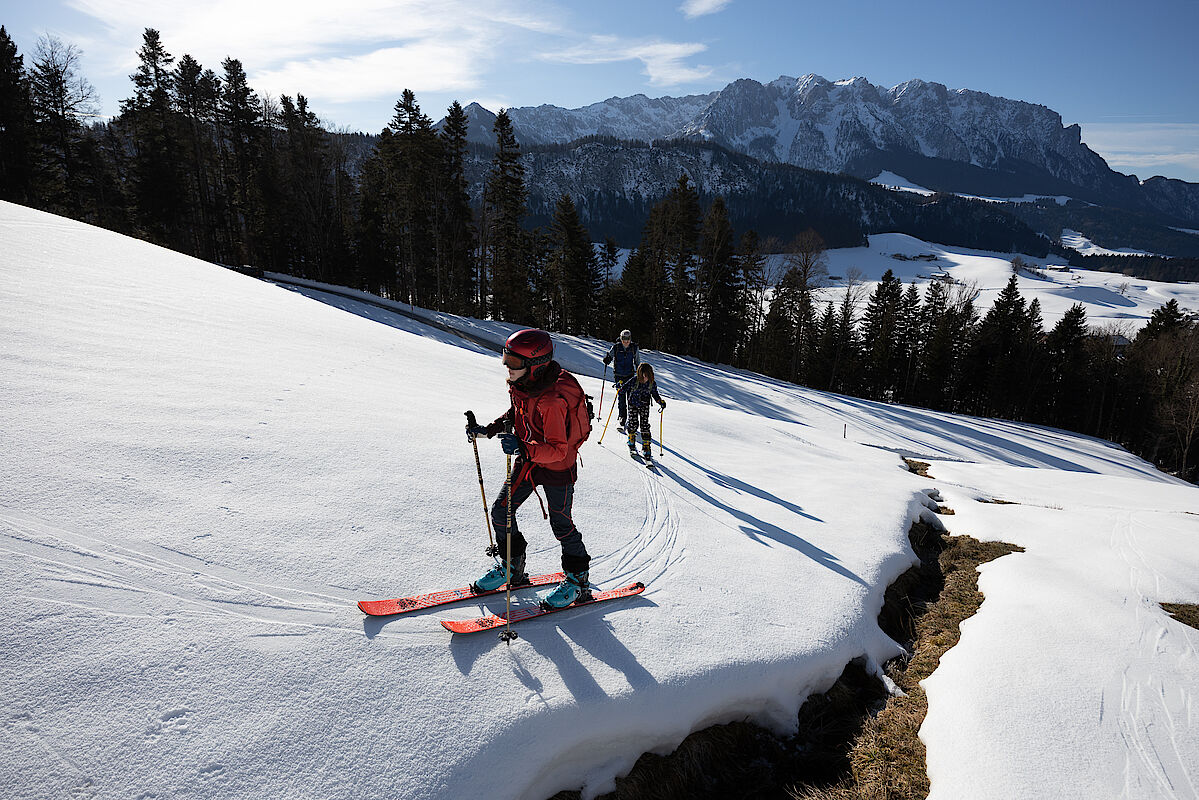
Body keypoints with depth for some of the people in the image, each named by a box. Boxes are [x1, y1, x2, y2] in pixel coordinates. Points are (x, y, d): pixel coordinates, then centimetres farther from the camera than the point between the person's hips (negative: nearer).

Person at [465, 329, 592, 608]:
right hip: (527, 461, 8)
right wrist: (490, 430, 3)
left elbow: (557, 449, -33)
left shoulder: (553, 399, -33)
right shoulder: (520, 384, -6)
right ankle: (511, 566, 31)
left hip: (558, 468, -8)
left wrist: (522, 448, -45)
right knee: (501, 512, 9)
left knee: (561, 524, 5)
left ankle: (577, 579, 27)